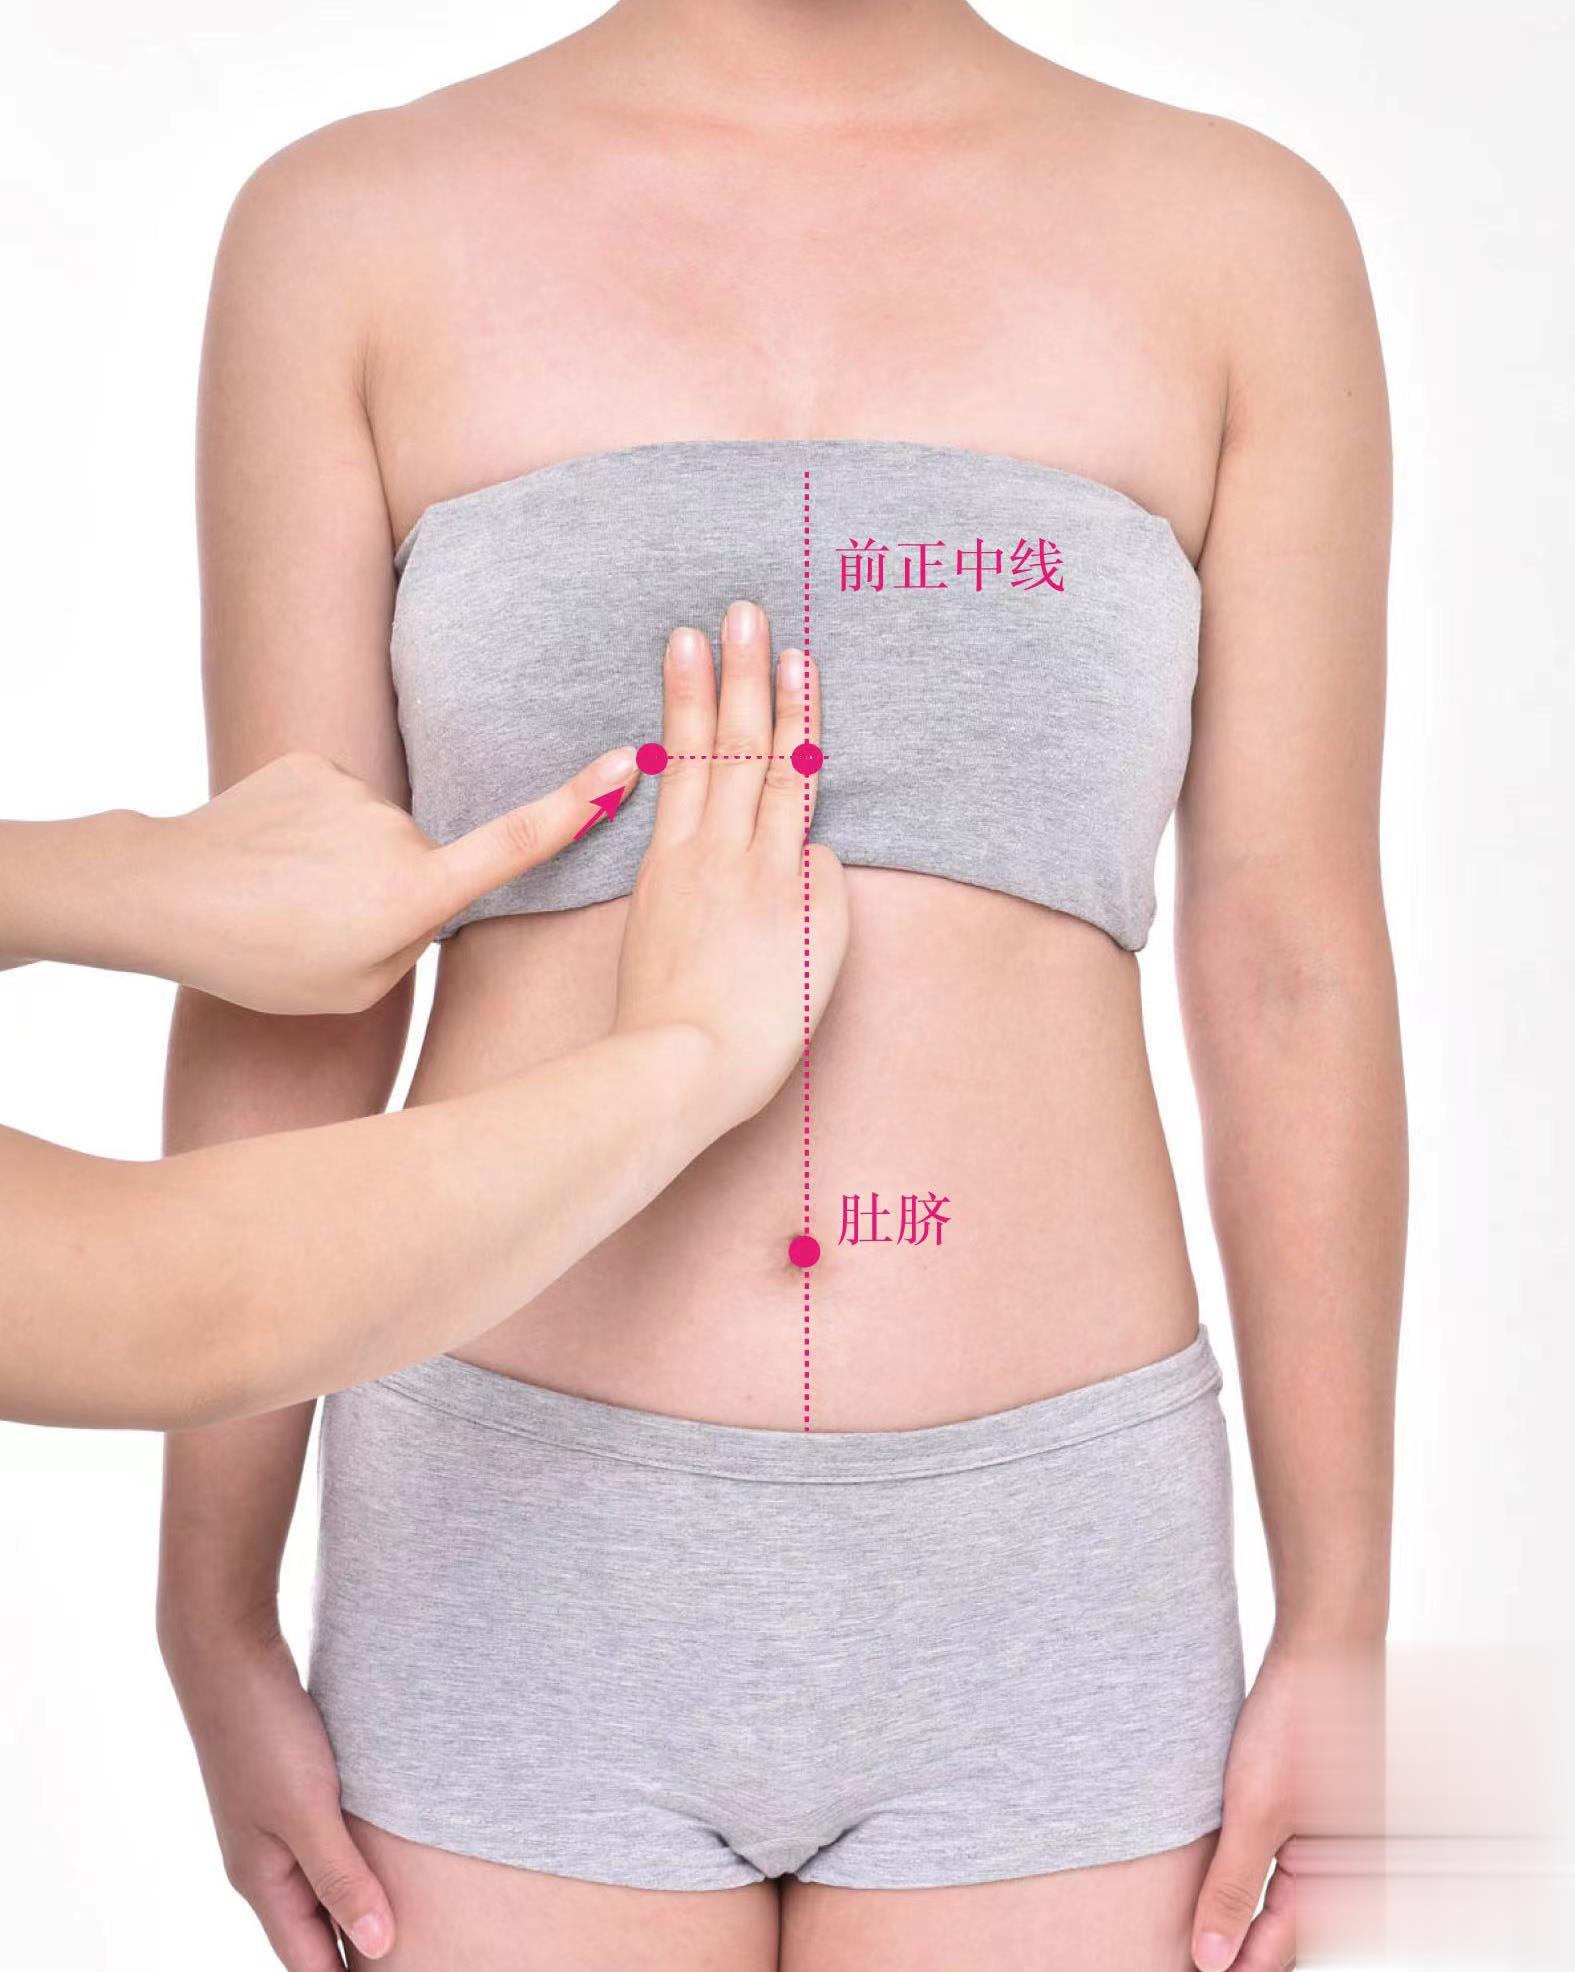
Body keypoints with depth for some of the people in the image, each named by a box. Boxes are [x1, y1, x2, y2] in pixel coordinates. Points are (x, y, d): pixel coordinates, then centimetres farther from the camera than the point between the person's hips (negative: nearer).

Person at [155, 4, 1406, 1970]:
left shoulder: (1241, 232, 2)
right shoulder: (352, 227, 0)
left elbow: (1291, 971, 0)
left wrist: (1341, 1625, 1)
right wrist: (214, 1620, 1)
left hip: (1039, 1581, 1)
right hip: (530, 1559, 0)